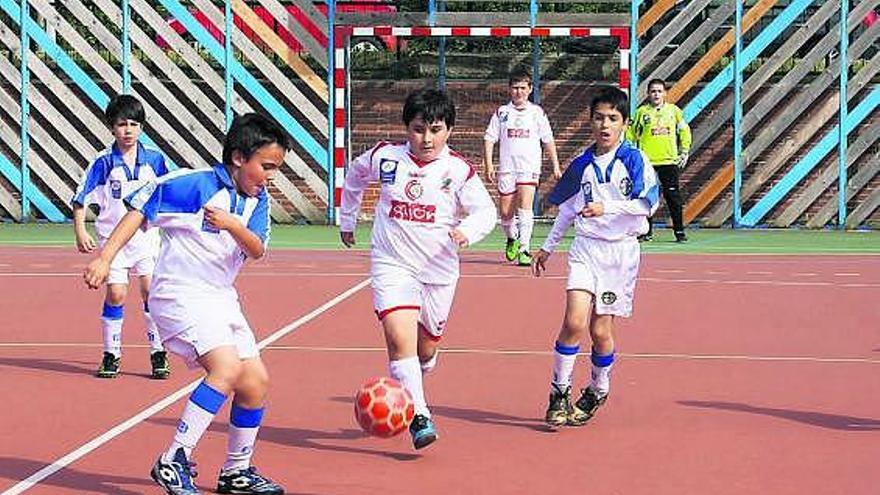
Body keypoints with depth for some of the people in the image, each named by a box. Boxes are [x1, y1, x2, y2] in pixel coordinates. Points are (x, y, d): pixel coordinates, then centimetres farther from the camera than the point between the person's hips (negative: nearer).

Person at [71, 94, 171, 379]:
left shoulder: (154, 160, 2)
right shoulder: (104, 163, -6)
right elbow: (80, 199, -4)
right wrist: (80, 232, -13)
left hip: (147, 236, 2)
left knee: (151, 291, -4)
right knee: (116, 294, -6)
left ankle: (158, 352, 7)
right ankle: (111, 354, 7)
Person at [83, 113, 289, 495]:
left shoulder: (257, 199, 6)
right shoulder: (195, 184, -14)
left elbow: (257, 250, -6)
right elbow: (139, 210, -11)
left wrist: (233, 226, -27)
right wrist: (105, 258, -16)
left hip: (220, 297, 8)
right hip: (180, 292, -8)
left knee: (256, 382, 7)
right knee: (228, 367, -26)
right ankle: (173, 462, -21)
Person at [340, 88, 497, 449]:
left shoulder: (459, 170, -7)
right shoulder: (385, 157, -3)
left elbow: (486, 210, -6)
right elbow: (355, 176, 18)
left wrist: (468, 230, -28)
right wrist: (347, 219, 25)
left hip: (439, 270, 1)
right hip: (392, 265, -1)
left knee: (426, 348, 13)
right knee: (400, 338, -21)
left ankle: (407, 390, 45)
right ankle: (419, 416, -18)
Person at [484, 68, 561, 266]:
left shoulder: (537, 112, 7)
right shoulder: (501, 113, 7)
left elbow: (548, 140, 13)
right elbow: (489, 139, 6)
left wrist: (555, 165, 10)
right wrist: (489, 164, -5)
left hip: (529, 167, -2)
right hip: (507, 168, 2)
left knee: (525, 207, -17)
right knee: (505, 212, 4)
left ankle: (524, 249, -17)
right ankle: (512, 238, 34)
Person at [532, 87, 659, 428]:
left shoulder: (634, 160, -4)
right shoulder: (581, 165, 8)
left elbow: (648, 203, -15)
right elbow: (568, 209, 21)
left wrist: (607, 207, -25)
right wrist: (547, 247, 25)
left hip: (622, 250, -2)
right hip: (585, 248, 2)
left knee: (600, 330, 2)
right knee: (575, 322, -15)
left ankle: (597, 391, 25)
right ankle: (559, 393, -3)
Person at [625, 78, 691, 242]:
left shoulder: (674, 111, 6)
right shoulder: (641, 112, 5)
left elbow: (684, 131, 14)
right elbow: (632, 134, 12)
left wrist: (684, 152, 9)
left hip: (669, 161, 0)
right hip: (646, 161, 0)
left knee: (673, 197, -1)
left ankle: (679, 231, 6)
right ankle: (646, 231, 12)